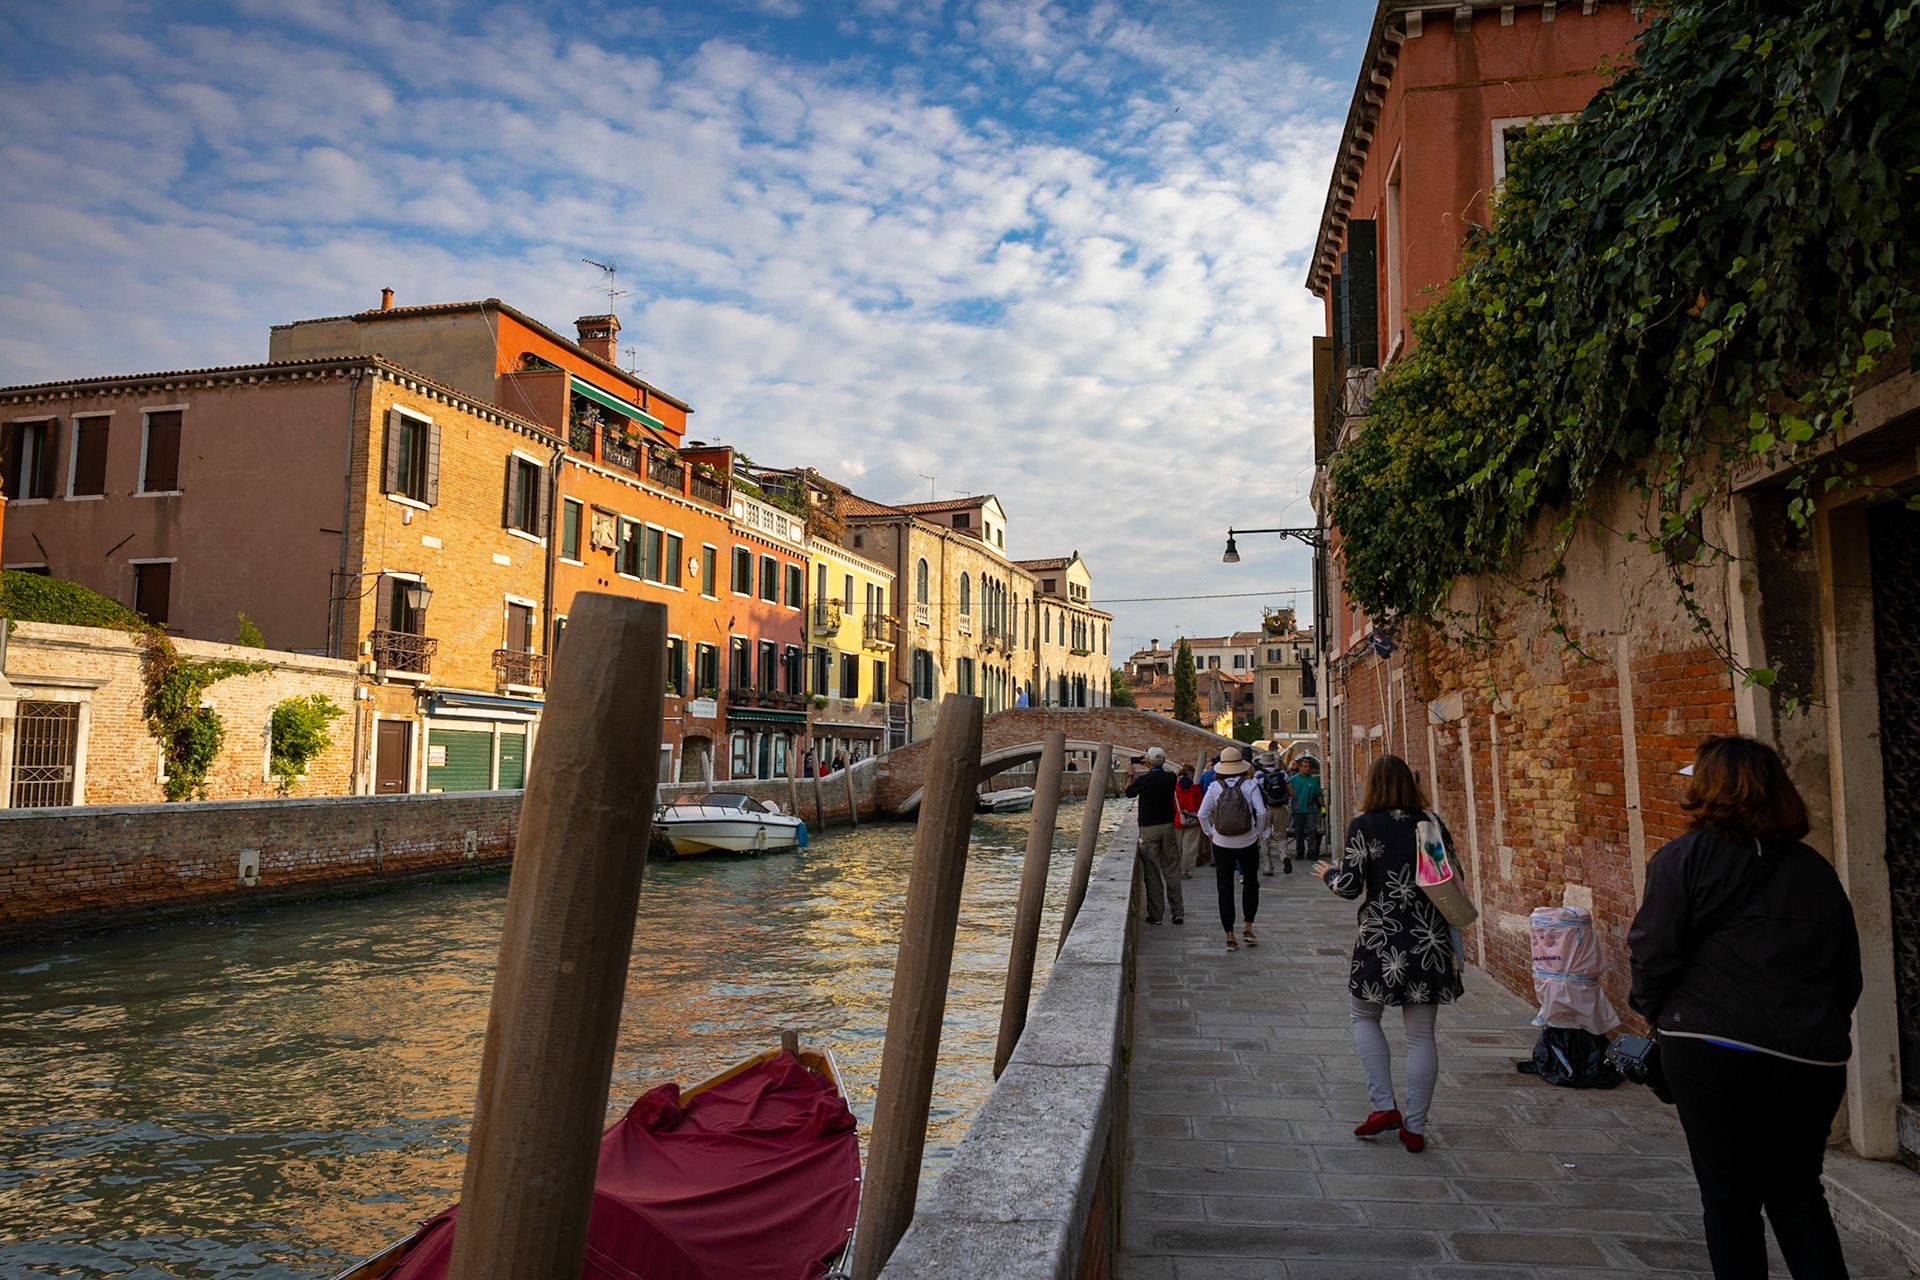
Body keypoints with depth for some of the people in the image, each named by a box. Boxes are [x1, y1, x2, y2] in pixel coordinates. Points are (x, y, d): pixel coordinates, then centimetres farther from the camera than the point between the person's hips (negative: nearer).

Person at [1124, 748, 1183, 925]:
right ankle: (1178, 913, 9)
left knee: (1152, 872, 2)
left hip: (1149, 829, -3)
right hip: (1168, 826, 3)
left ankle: (1156, 914, 5)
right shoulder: (1170, 778, -3)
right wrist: (1137, 776, 28)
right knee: (1171, 869, 9)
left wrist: (1131, 775, 23)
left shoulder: (1143, 781, -13)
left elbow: (1129, 793, 7)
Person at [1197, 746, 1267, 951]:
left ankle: (1230, 936, 6)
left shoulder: (1214, 787, -4)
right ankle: (1248, 927, 12)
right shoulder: (1249, 785, -7)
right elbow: (1261, 812, -13)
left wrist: (1209, 833, 8)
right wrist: (1258, 832, 2)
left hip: (1221, 843, 0)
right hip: (1247, 842, 0)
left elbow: (1202, 814, -6)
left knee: (1225, 888, 7)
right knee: (1251, 884, 20)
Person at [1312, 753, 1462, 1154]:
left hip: (1382, 937, -3)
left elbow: (1349, 887, -10)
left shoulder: (1363, 827, -8)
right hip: (1430, 939, 4)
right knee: (1421, 1034, 9)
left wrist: (1329, 873, 11)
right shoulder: (1433, 824, 3)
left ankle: (1384, 1106, 6)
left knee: (1365, 1017, 17)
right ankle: (1415, 1127, 13)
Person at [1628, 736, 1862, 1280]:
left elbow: (1654, 952, -10)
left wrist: (1652, 1008, 8)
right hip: (1809, 1057, 5)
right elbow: (1848, 972, 15)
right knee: (1796, 1192, 19)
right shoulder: (1815, 869, 10)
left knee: (1728, 1196, 9)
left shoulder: (1682, 858, -7)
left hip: (1711, 1048, -4)